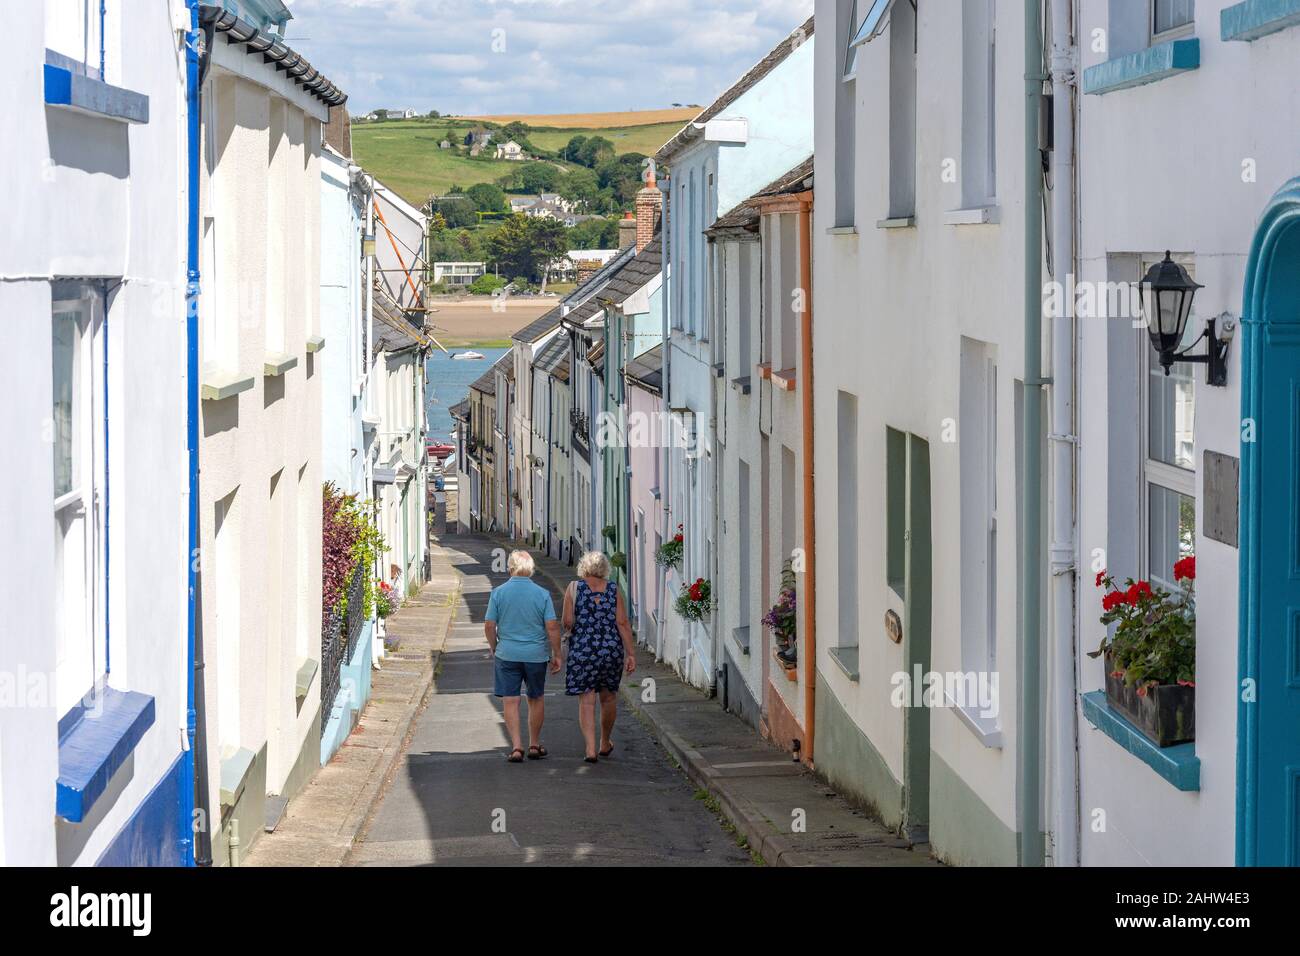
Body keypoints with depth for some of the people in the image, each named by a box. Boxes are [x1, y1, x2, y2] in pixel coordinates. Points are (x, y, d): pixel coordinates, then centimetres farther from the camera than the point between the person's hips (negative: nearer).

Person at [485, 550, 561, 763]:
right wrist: (556, 655, 1)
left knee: (510, 701, 3)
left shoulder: (498, 593, -5)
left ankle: (516, 746, -7)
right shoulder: (542, 594, -5)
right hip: (536, 655, 1)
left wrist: (493, 648, 13)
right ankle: (534, 745, 23)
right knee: (536, 699, 16)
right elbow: (552, 627, -8)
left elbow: (489, 626, -4)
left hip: (507, 655, -1)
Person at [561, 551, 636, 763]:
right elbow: (623, 623, -4)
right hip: (611, 650, 2)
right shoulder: (614, 589, 1)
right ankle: (605, 744, 33)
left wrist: (568, 627, 16)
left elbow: (568, 622, -8)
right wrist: (631, 654, -3)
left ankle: (590, 748, -11)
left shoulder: (574, 588, -3)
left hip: (582, 650, -2)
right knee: (609, 697, 18)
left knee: (586, 701, 1)